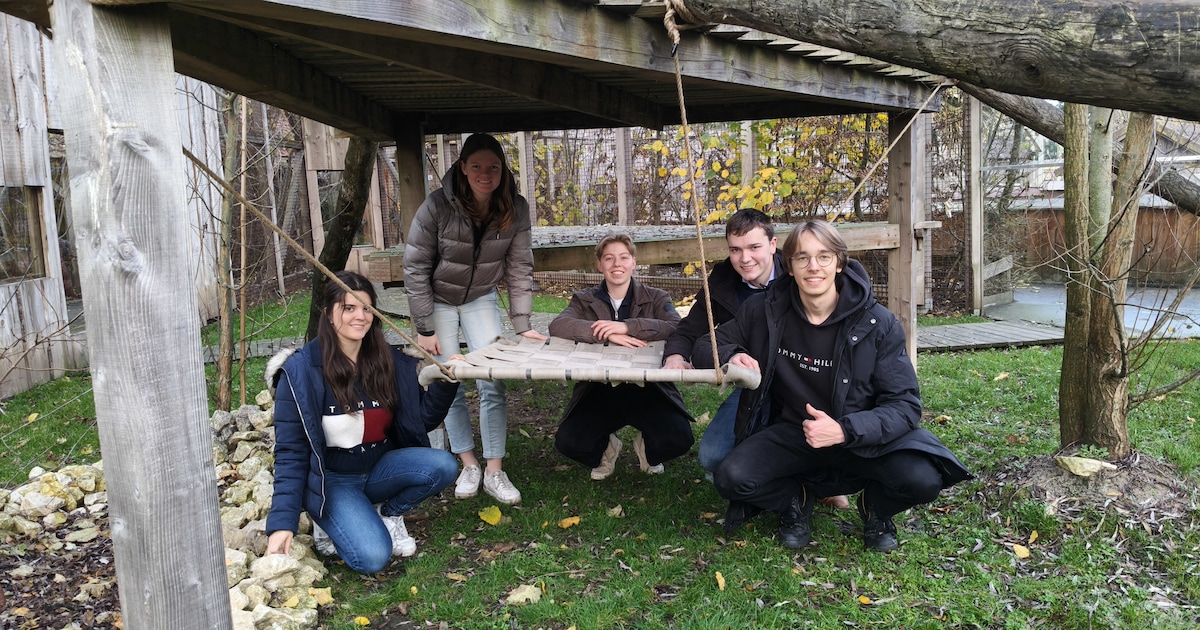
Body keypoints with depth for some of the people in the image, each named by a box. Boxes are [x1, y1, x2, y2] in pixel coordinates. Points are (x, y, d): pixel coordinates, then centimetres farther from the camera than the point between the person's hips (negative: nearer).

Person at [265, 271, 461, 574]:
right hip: (331, 480, -5)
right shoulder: (301, 371, -14)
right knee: (372, 556, -27)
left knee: (443, 466, -23)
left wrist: (446, 383, -13)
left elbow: (422, 421, 5)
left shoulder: (391, 362, -2)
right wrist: (282, 524, -19)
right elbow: (290, 452, -13)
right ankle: (331, 523, 6)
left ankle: (388, 514, 4)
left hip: (379, 469, 5)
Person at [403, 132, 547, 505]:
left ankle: (494, 471, 3)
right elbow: (415, 268, -17)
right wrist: (424, 328, -15)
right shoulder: (438, 206, -25)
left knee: (492, 383, -7)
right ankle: (469, 465, 15)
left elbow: (519, 269, -10)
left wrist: (522, 325, -13)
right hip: (438, 299, -2)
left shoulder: (515, 209, -18)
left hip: (480, 299, 2)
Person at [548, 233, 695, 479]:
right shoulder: (584, 300, 10)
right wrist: (607, 335, -25)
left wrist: (627, 326, -24)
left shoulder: (656, 298, 8)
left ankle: (647, 449, 15)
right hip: (598, 392, 1)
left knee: (679, 439, -24)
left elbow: (678, 328, -13)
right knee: (567, 442, -21)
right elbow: (557, 326, -12)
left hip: (647, 389, -1)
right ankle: (606, 449, 17)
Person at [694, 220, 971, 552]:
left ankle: (875, 506, 9)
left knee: (922, 479, -29)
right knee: (732, 478, -26)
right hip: (790, 433, 1)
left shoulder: (878, 323, -13)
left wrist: (844, 430, -31)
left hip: (862, 436, -1)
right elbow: (705, 346, 4)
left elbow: (905, 404, -14)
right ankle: (794, 499, 10)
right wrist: (731, 356, -21)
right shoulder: (764, 310, -8)